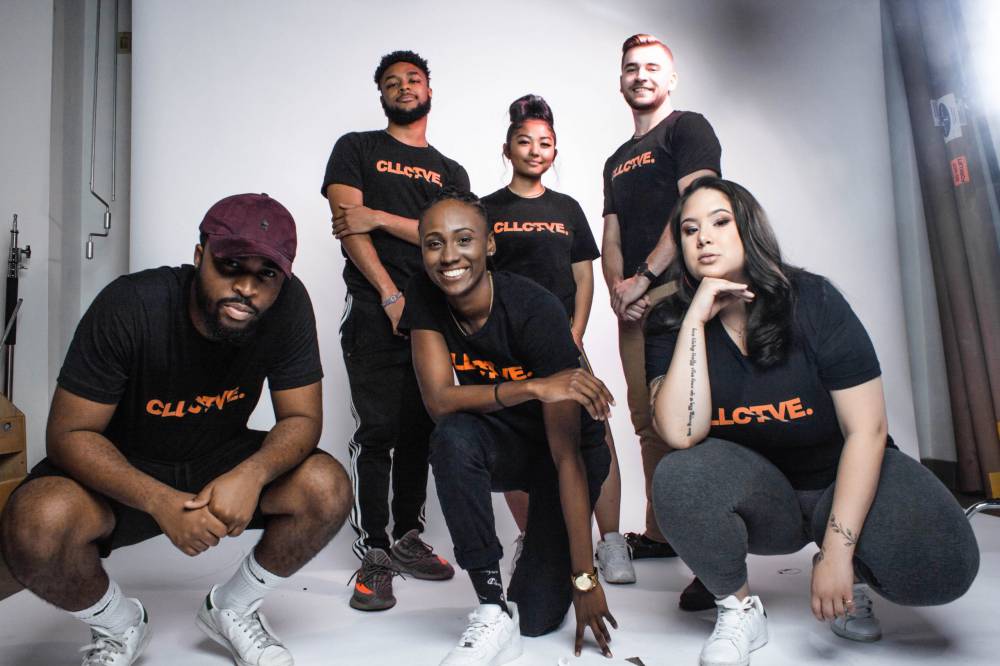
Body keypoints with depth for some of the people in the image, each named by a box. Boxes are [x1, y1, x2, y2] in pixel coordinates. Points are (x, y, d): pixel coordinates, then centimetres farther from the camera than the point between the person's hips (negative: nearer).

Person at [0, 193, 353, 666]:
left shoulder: (289, 305, -20)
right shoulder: (129, 307, -25)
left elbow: (302, 419, -14)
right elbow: (69, 434, -21)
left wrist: (252, 473, -36)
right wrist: (159, 501, -35)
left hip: (221, 461, 2)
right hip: (123, 470, -1)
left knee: (328, 488, -22)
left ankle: (231, 610, 7)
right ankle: (118, 627, 5)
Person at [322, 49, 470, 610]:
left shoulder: (452, 173, 19)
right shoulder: (356, 149, 11)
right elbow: (347, 224, -2)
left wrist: (380, 218, -10)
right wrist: (393, 297, -11)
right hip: (375, 312, -3)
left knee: (420, 432, 7)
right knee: (377, 432, -7)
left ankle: (409, 540, 19)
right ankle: (374, 555, 1)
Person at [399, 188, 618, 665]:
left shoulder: (536, 312, -29)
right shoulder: (424, 297, -15)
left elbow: (566, 452, -29)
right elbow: (438, 398, -24)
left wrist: (585, 579, -27)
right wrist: (532, 388, -41)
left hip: (567, 446, -3)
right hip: (502, 444, 3)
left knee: (539, 616, -8)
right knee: (453, 436, -33)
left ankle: (548, 542, 26)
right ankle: (493, 611, -20)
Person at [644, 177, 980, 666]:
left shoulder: (813, 300, -13)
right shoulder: (671, 325, -10)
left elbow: (866, 429, -15)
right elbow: (681, 434, -26)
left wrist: (838, 552, -22)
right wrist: (696, 320, -28)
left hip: (843, 478, 0)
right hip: (755, 495, 0)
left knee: (943, 564, -28)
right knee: (677, 478, -32)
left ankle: (852, 574, 9)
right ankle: (738, 609, -4)